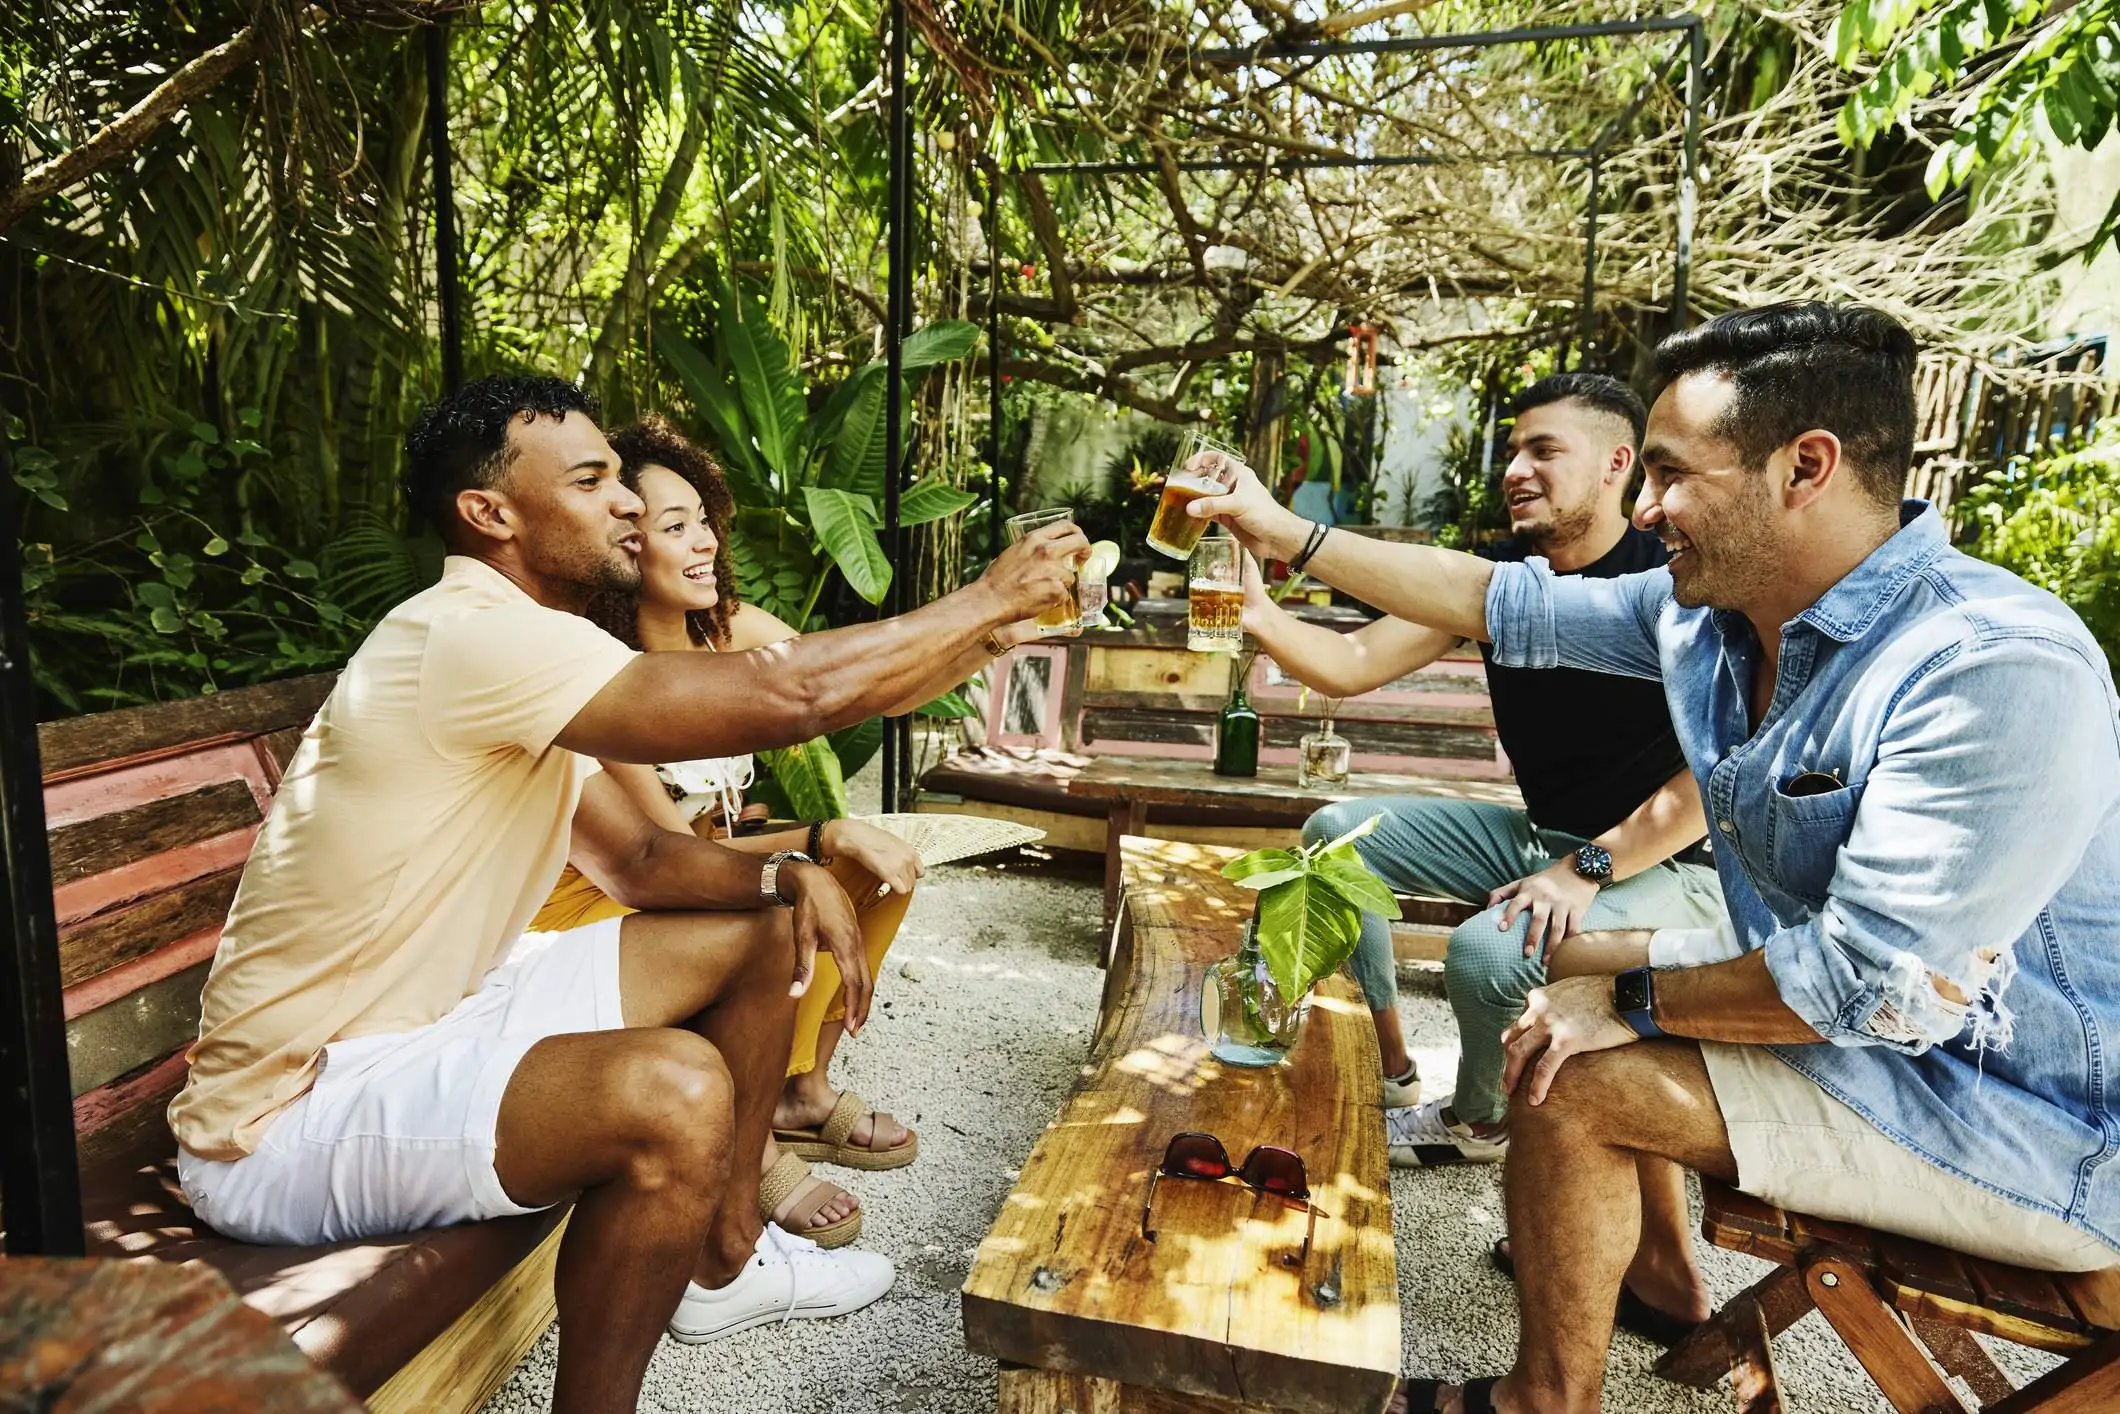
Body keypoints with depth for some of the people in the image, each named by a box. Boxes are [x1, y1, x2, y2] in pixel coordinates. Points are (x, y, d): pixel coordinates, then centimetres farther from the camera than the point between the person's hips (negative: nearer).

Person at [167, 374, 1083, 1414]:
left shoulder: (517, 654, 6)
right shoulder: (471, 635, -26)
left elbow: (636, 859, 8)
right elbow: (793, 695, -33)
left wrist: (788, 876, -10)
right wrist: (995, 597, -20)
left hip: (443, 1009, 10)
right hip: (293, 1117, -10)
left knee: (763, 931, 9)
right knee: (673, 1093, -36)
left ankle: (725, 1258, 25)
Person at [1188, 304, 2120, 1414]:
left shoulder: (2000, 672, -31)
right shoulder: (1703, 612, -7)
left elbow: (1881, 982, -33)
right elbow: (1504, 603, 0)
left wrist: (1636, 999, -19)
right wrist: (1288, 535, 1)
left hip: (2029, 1124, -8)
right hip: (1843, 991, 9)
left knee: (1572, 1082, -19)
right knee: (1573, 960, 17)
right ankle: (1659, 1266, 33)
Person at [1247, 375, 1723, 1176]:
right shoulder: (1499, 575, -2)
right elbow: (1354, 665, -9)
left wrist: (1586, 868, -25)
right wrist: (1260, 617, -28)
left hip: (1666, 861, -7)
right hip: (1541, 835, 7)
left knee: (1486, 952, -32)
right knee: (1337, 832, -2)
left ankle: (1479, 1122, 4)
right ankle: (1392, 1075, 7)